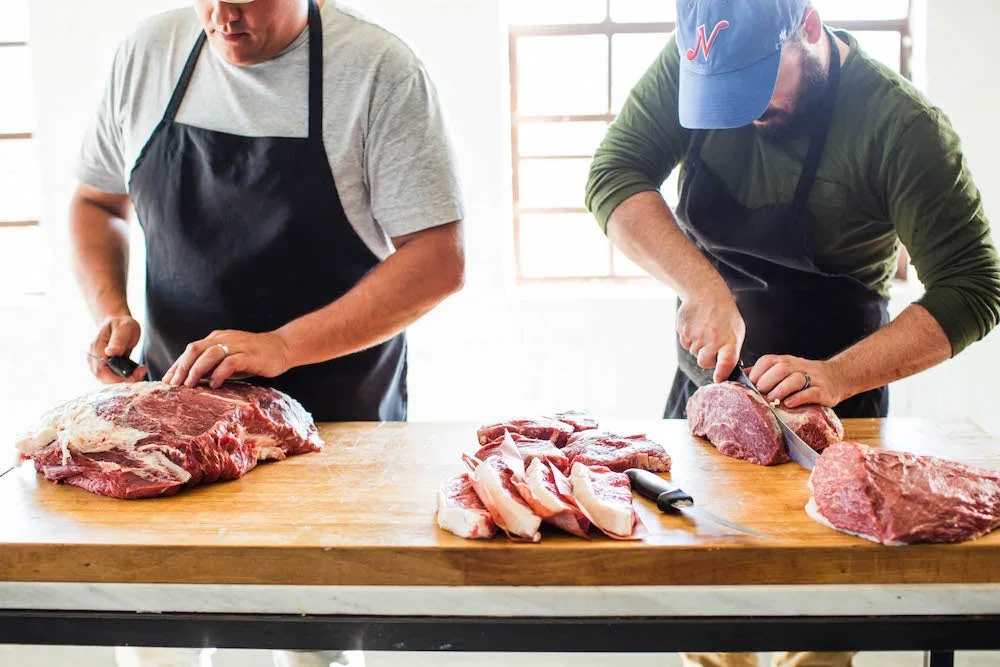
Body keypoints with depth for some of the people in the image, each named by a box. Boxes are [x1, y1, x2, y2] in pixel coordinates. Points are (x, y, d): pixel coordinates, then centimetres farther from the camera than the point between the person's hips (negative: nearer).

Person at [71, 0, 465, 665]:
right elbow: (96, 201, 16)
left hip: (337, 421, -3)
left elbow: (439, 261, -15)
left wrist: (284, 346, -23)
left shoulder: (379, 68, -10)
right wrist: (110, 310, -3)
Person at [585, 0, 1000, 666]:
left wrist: (838, 375, -30)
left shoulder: (900, 122, -19)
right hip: (704, 384, 4)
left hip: (833, 403, -3)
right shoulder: (689, 68, -8)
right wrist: (704, 288, -27)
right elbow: (614, 177, -15)